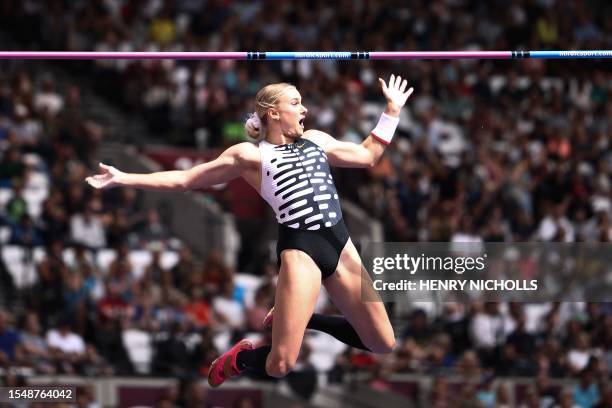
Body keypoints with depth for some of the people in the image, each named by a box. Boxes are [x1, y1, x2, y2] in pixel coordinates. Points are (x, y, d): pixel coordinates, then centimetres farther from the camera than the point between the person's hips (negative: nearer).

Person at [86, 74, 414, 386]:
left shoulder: (316, 140, 18)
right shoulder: (250, 154, 3)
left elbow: (368, 156, 29)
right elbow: (184, 179, 5)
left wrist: (392, 111, 27)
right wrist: (123, 179, -1)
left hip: (341, 245, 6)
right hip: (300, 251, -6)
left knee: (383, 344, 7)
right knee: (278, 366, -13)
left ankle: (302, 319, 28)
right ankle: (240, 357, 25)